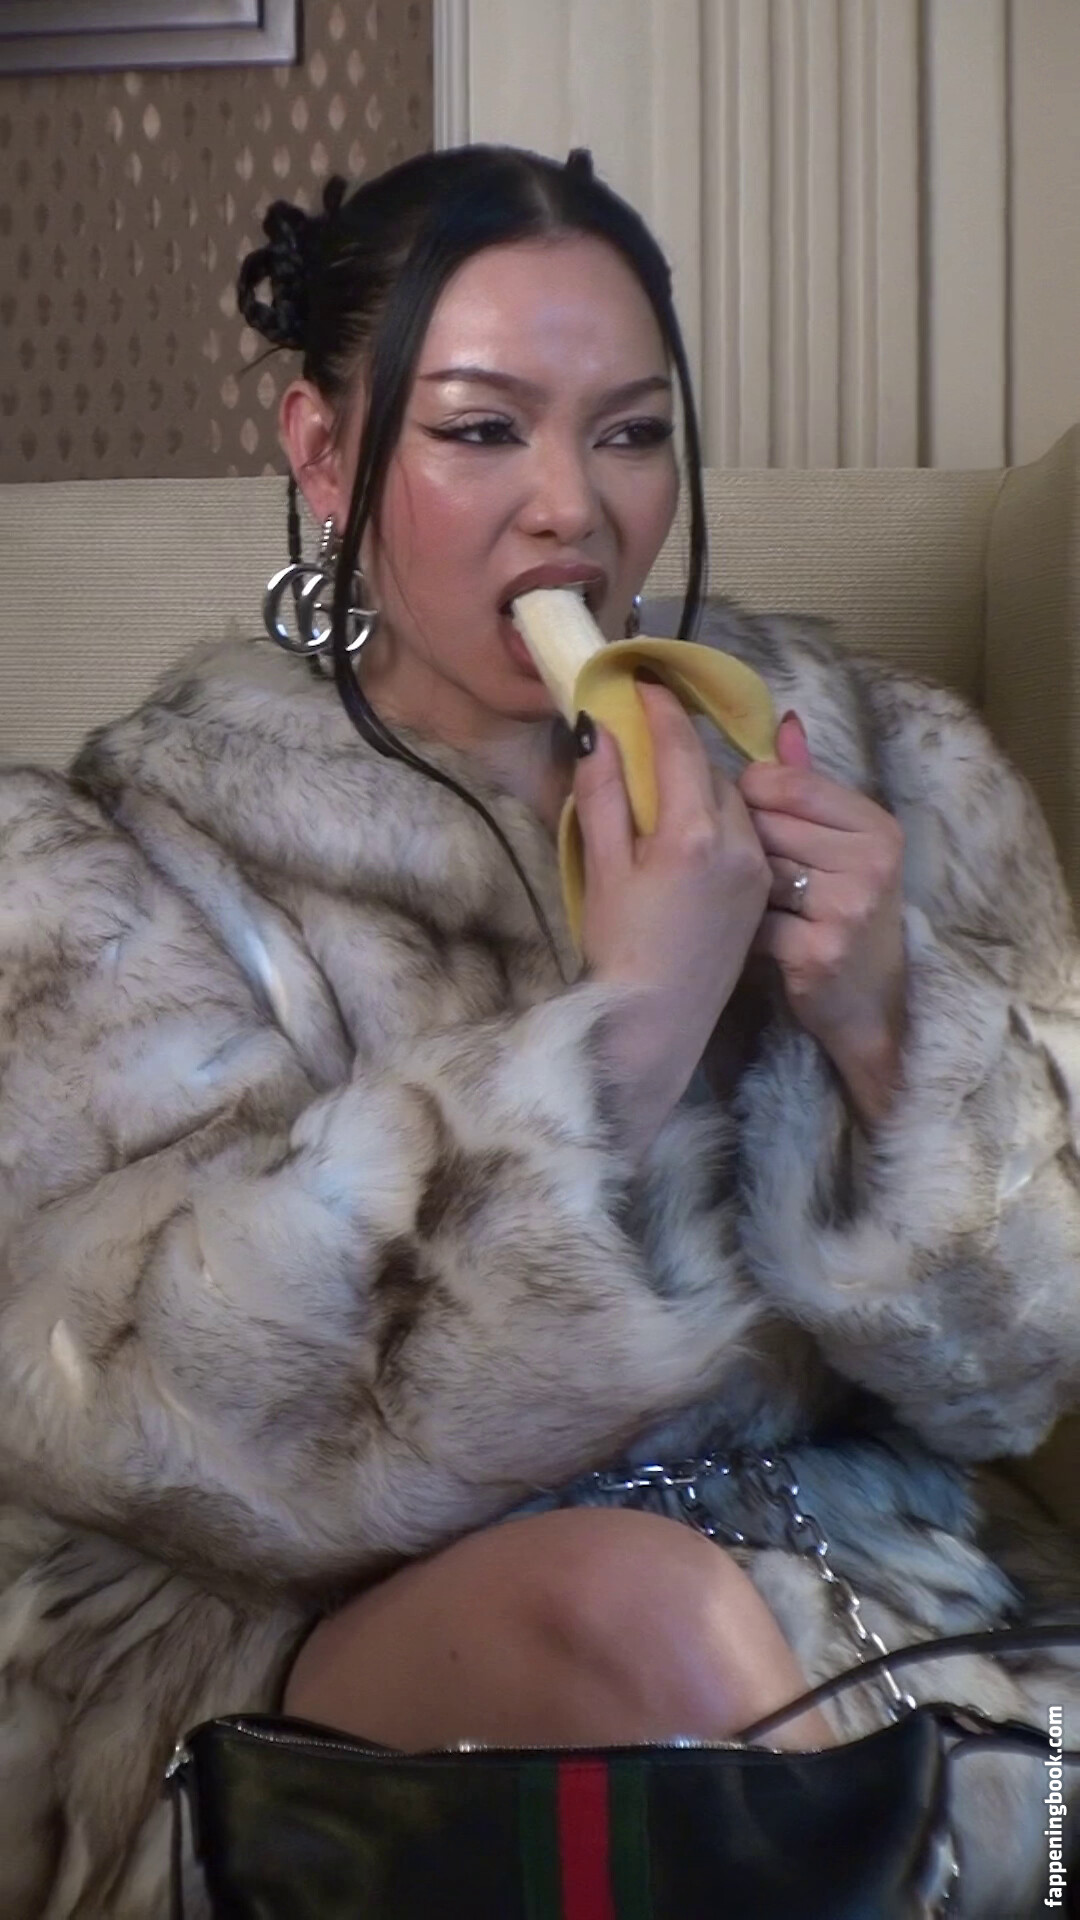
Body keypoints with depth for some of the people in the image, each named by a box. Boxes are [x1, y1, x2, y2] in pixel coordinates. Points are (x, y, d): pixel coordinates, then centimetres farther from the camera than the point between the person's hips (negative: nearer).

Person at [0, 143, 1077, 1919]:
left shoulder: (886, 768, 3)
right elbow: (224, 1434, -17)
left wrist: (884, 1026, -17)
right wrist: (625, 1028, -25)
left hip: (851, 1571, 2)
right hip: (306, 1658, -1)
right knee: (638, 1603, -31)